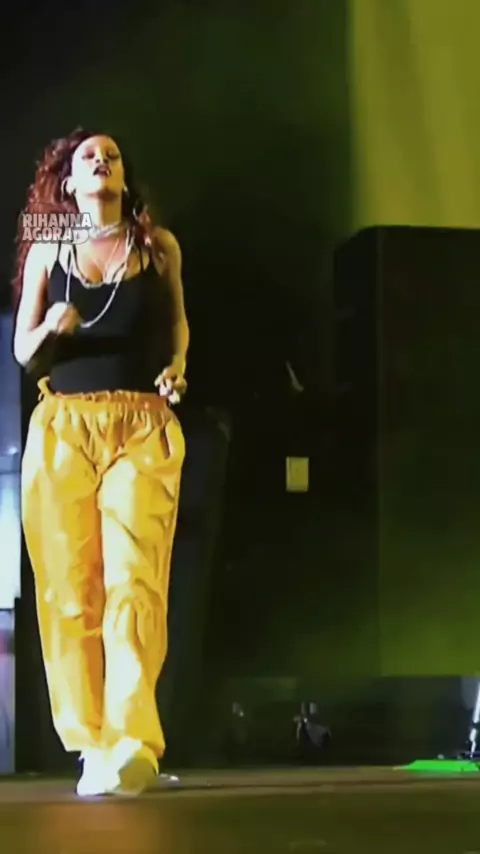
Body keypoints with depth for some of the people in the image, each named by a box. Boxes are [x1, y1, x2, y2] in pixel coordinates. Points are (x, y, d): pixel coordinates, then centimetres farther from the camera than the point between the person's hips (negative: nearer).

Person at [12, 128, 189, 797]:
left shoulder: (158, 246, 10)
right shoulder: (45, 249, 11)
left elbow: (177, 321, 24)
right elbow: (23, 352, 11)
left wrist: (176, 367, 4)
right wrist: (51, 329, -10)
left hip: (144, 428, -1)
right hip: (62, 428, 2)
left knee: (134, 581, -15)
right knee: (69, 587, -2)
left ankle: (130, 743, -21)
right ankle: (93, 744, 3)